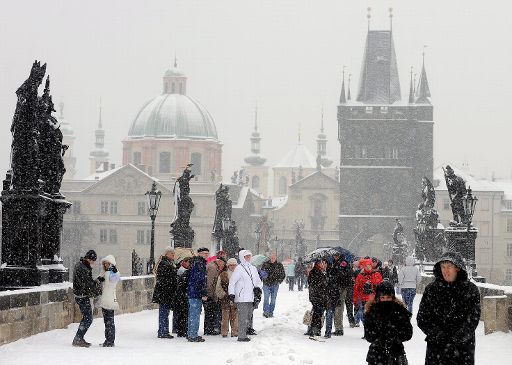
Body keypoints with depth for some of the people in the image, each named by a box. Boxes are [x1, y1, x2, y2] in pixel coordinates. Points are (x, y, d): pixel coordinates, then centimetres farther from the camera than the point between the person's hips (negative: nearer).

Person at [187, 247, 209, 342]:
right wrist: (204, 293, -18)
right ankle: (193, 336, -5)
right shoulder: (199, 263, -14)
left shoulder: (195, 262, 18)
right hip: (196, 292, -10)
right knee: (195, 314, -7)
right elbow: (200, 280, -19)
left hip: (191, 292, 10)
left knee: (192, 314, 16)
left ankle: (190, 334, 22)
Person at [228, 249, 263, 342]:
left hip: (251, 297, 7)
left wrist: (258, 288, 3)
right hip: (242, 297, -7)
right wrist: (231, 294, -12)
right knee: (243, 317, -8)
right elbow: (232, 282, -7)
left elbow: (258, 281, 22)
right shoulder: (239, 268, -5)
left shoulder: (253, 268, 15)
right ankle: (242, 336, -7)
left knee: (249, 315, 12)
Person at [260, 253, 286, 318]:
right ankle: (266, 312, -9)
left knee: (273, 299, 5)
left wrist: (279, 281, -4)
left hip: (275, 285, 1)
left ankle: (271, 312, 13)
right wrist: (263, 276, -9)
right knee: (266, 298, -10)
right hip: (266, 284, -1)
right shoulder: (265, 264, 1)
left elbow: (283, 275, 9)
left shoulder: (279, 265, 1)